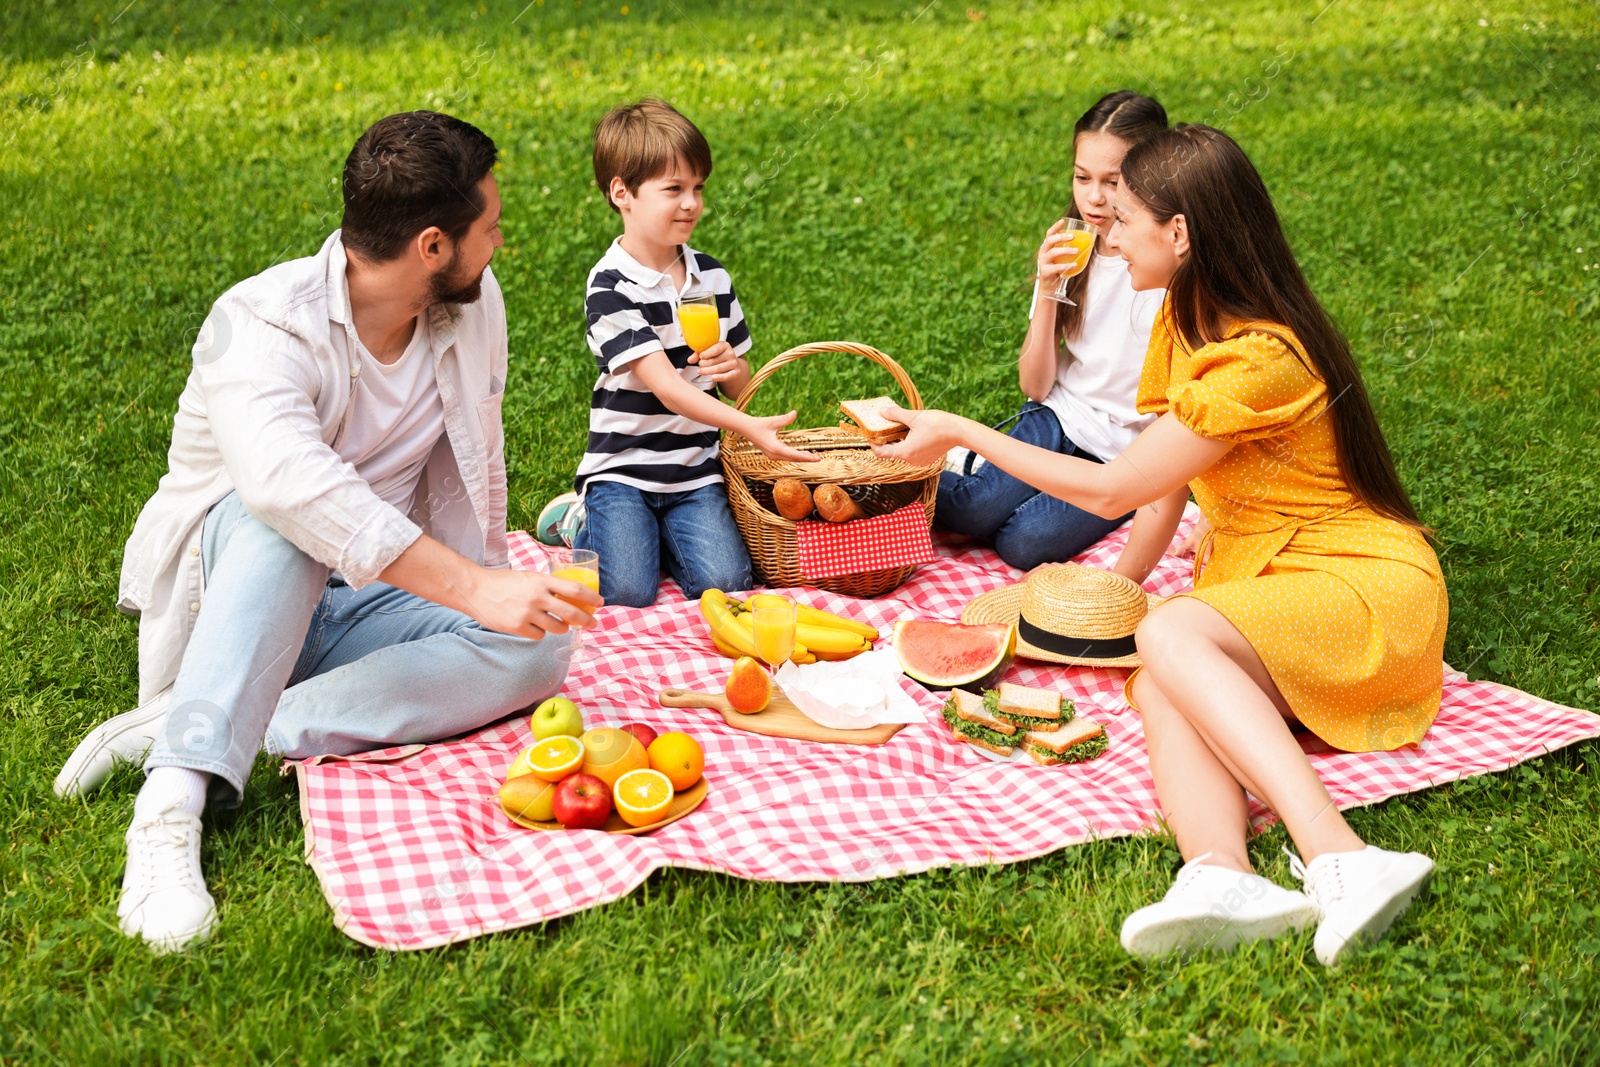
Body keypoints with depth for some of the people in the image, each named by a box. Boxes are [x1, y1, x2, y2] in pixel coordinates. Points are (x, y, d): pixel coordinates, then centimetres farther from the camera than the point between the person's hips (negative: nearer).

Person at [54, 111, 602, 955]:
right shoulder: (265, 324, -24)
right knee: (288, 523, -38)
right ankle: (173, 801, -46)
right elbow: (291, 484, -43)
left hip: (353, 606, 5)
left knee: (536, 651, -23)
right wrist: (474, 590, -49)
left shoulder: (475, 306, -4)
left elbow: (473, 464, 9)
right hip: (221, 592, -5)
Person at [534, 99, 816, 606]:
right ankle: (583, 521, 12)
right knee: (628, 592, -19)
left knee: (723, 582, -17)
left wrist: (731, 367, -11)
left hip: (695, 474, 4)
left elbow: (740, 384, 14)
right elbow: (665, 386, -22)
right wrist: (750, 428, -34)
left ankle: (655, 528, 13)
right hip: (621, 471, -4)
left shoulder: (713, 278, 6)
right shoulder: (610, 287, -13)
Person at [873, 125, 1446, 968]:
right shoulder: (1186, 320, 9)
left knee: (1168, 637, -35)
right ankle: (1221, 879, -53)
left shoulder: (1258, 362, -21)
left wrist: (961, 434, -8)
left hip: (1367, 590, -7)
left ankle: (1342, 862, -46)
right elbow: (1167, 484, 18)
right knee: (1159, 690, -26)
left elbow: (1110, 491, -16)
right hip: (1264, 594, 8)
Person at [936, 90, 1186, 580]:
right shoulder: (1068, 254, 0)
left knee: (1024, 542, -25)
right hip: (1059, 417, 3)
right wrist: (1047, 293, -17)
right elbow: (1037, 385, -2)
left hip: (1128, 452, -3)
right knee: (976, 511, -26)